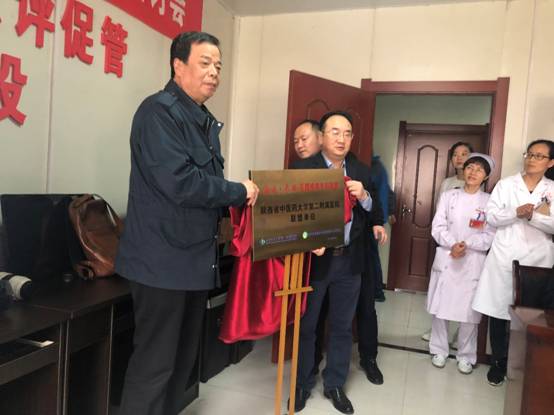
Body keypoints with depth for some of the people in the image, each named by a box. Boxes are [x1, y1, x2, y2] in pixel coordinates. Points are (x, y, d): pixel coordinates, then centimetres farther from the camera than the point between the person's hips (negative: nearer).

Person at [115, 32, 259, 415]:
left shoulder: (206, 122, 14)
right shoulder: (159, 111, -13)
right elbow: (179, 182, -26)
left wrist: (236, 201, 1)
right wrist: (239, 192, -14)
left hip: (196, 260, 9)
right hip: (163, 261, -9)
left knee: (184, 359, 19)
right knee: (154, 364, 2)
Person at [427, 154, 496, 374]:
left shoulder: (489, 201, 2)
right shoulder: (449, 196, 5)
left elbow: (490, 236, -3)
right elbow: (437, 227, -1)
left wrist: (467, 245, -16)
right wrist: (452, 245, -16)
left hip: (474, 262, -1)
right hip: (446, 259, 1)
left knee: (469, 310, 3)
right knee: (440, 307, 5)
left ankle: (466, 356, 21)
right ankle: (439, 350, 23)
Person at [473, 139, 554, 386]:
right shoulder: (506, 184, 5)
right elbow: (491, 216, -3)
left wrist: (533, 216, -18)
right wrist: (516, 212, -18)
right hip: (504, 257, 0)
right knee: (498, 310, 3)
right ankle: (499, 362, 18)